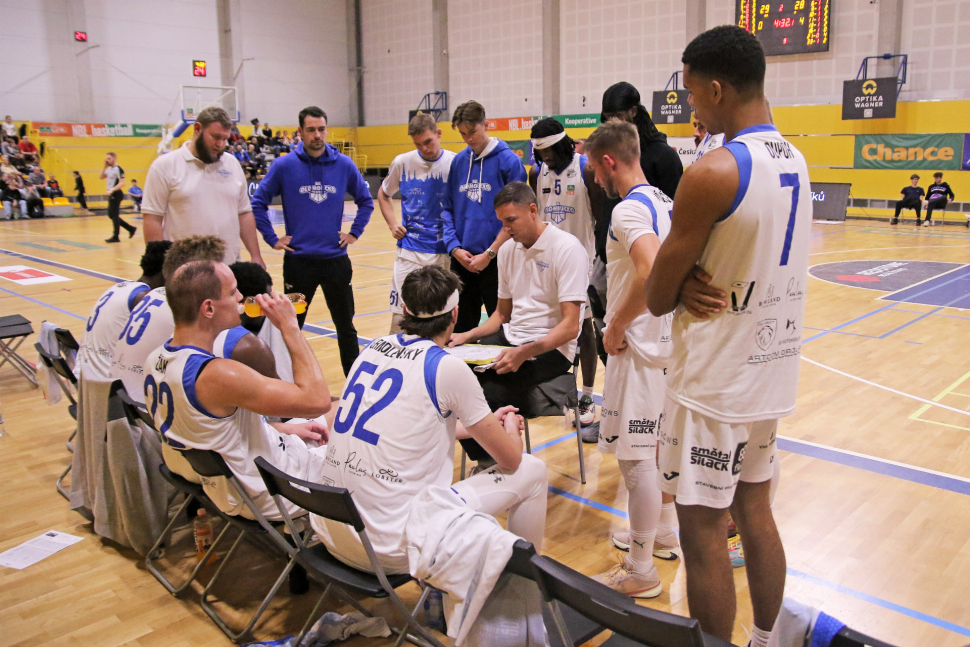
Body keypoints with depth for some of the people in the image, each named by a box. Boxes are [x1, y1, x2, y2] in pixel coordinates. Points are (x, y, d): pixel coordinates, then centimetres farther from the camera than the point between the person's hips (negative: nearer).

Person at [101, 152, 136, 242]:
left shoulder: (118, 169, -13)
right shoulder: (109, 169, 14)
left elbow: (122, 183, -21)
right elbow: (102, 177, 19)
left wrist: (112, 190, -29)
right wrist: (105, 166, 9)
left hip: (116, 194, -9)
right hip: (111, 194, 9)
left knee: (114, 215, -5)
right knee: (111, 215, 12)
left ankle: (115, 237, 2)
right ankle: (131, 228, 19)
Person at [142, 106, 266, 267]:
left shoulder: (232, 163, 10)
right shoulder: (165, 165, -2)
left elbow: (244, 214, 13)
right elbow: (152, 219, -5)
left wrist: (255, 256, 7)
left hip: (230, 266, 4)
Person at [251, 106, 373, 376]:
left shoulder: (344, 165, 1)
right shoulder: (284, 166, -4)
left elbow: (366, 200, 13)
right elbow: (258, 203, 2)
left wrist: (355, 233, 5)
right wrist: (272, 239, -3)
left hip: (336, 259, 2)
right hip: (298, 260, -1)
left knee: (346, 327, 11)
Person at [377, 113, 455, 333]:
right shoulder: (402, 162, 3)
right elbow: (383, 194, 20)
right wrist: (392, 223, 4)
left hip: (445, 252, -1)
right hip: (409, 251, 1)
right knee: (400, 315, 0)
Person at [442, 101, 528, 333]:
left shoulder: (508, 161, -6)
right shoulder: (458, 162, 9)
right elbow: (448, 209, 11)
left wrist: (489, 254, -13)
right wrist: (455, 248, -2)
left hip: (495, 260, -5)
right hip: (461, 260, 5)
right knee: (462, 327, 14)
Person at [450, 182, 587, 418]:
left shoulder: (566, 248, -12)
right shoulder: (507, 249, 11)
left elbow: (570, 326, -18)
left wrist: (524, 352, -30)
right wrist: (468, 336, 2)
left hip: (551, 347, -6)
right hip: (510, 337, 7)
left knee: (489, 390, -29)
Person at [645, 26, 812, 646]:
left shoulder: (713, 172, -21)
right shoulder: (794, 160, 7)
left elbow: (656, 298, -15)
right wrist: (698, 282, -6)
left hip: (716, 383, -9)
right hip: (771, 369, 9)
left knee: (703, 536, 3)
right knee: (756, 513, 21)